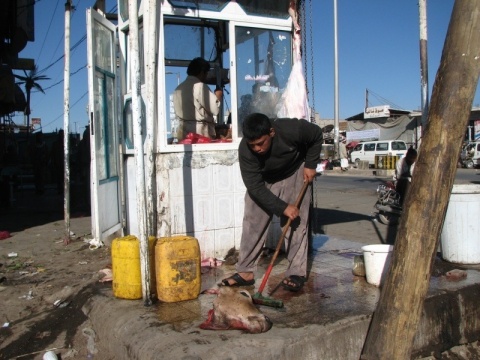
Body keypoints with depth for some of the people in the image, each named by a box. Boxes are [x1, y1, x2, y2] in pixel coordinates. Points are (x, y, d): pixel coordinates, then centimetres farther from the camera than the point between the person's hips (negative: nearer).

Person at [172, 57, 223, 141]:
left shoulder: (178, 89, 14)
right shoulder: (200, 86, -8)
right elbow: (215, 109, -11)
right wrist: (218, 96, 7)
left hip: (183, 132, 7)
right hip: (201, 132, -7)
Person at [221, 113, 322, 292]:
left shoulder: (291, 129, -35)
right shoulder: (245, 150, -32)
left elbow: (317, 135, -12)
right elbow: (255, 187, -29)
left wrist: (310, 165, -15)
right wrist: (282, 207, -33)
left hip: (295, 173, -1)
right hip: (262, 180, 1)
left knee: (296, 222, -9)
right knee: (253, 222, -4)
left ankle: (297, 272, -1)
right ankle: (245, 272, 2)